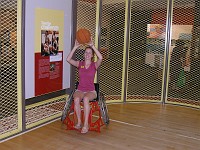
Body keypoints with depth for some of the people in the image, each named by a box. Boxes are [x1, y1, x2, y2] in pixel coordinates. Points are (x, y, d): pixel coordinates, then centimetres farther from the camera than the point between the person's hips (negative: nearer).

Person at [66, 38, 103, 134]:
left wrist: (92, 46, -25)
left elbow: (100, 58, -23)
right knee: (76, 99, -32)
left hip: (91, 91, -2)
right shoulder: (79, 64, 6)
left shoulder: (95, 65, -1)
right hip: (80, 90, 2)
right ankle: (79, 122, -18)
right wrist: (75, 47, -17)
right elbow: (68, 59, -11)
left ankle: (86, 124, -30)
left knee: (86, 99, -36)